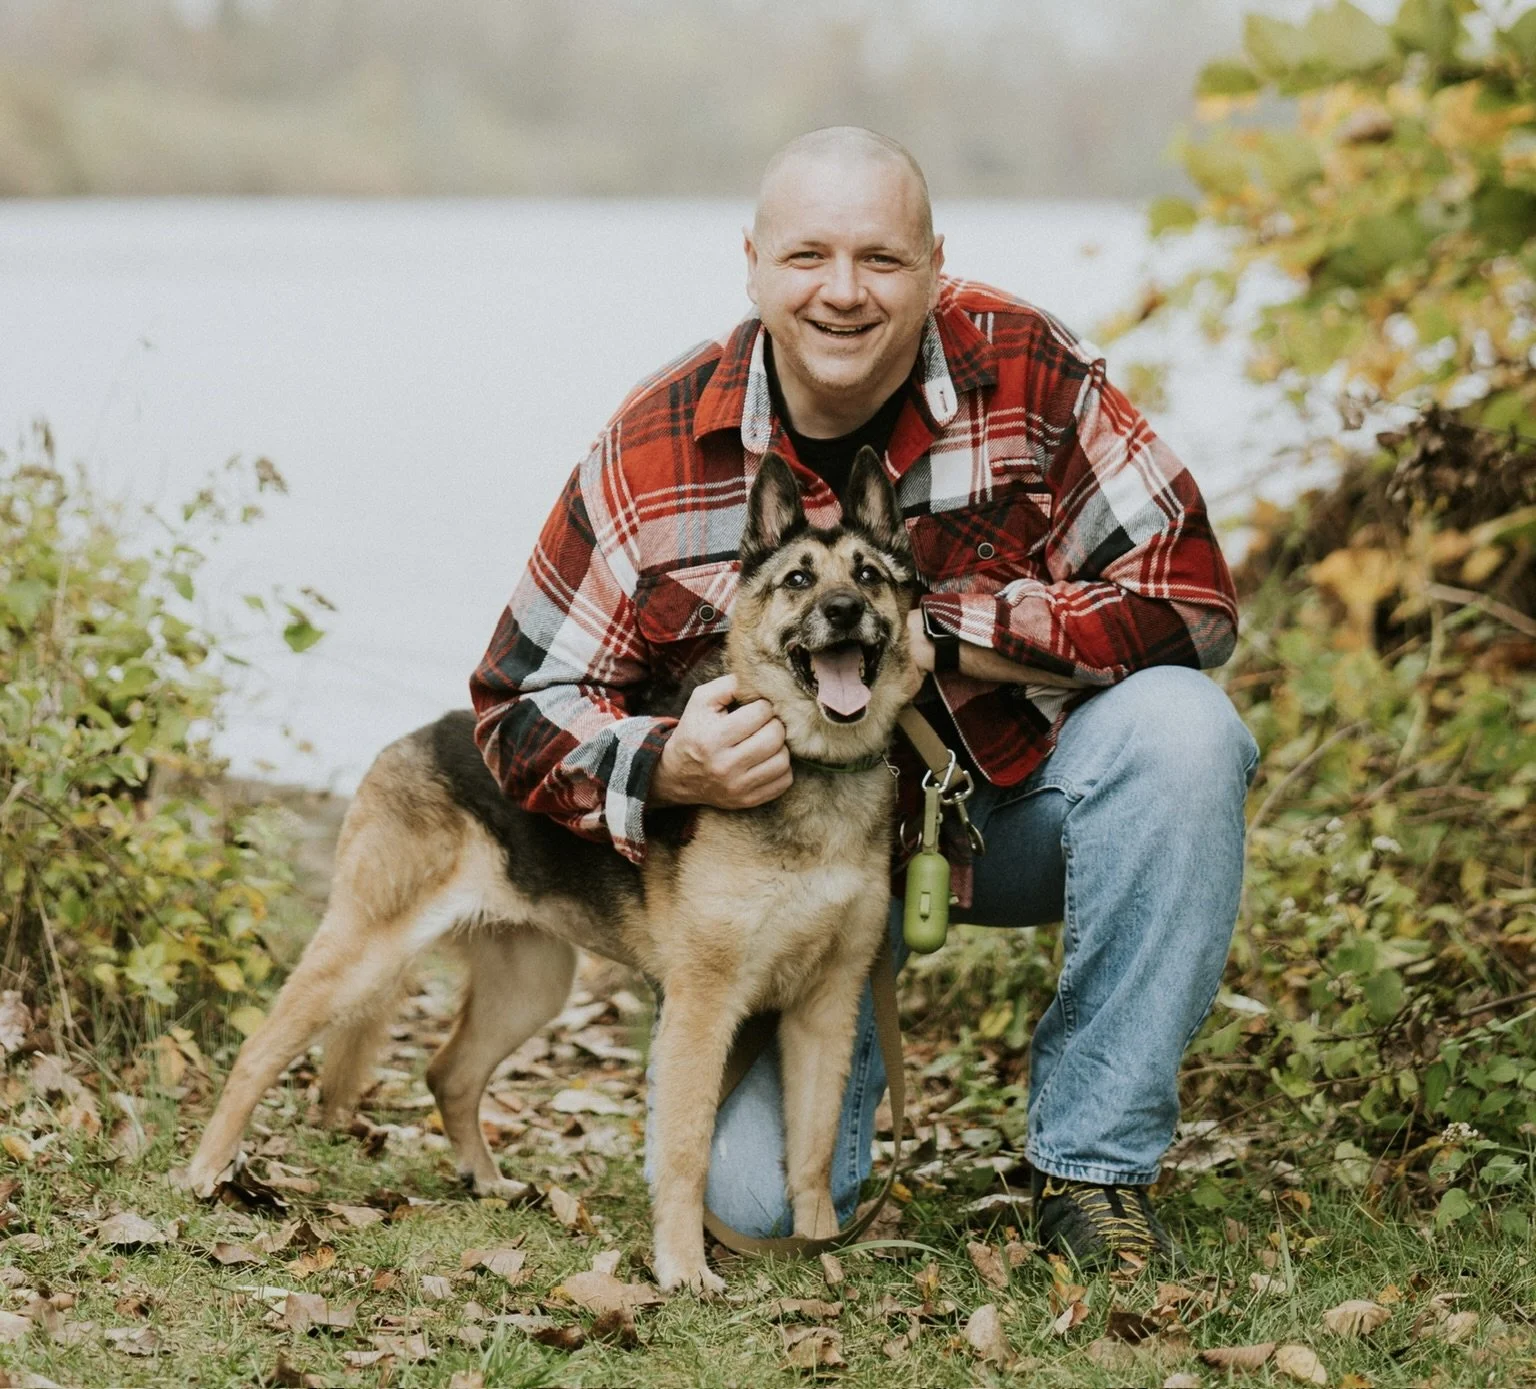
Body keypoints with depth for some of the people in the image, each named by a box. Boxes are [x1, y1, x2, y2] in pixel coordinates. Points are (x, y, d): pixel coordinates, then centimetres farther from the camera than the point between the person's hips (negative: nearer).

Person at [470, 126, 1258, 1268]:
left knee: (1179, 726, -31)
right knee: (748, 1195, -17)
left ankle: (1096, 1163, -14)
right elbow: (527, 705, -8)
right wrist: (667, 769, -30)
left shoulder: (1028, 372, -15)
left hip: (1016, 792, 1)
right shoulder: (653, 456, -14)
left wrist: (928, 632, -25)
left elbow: (1187, 596, -19)